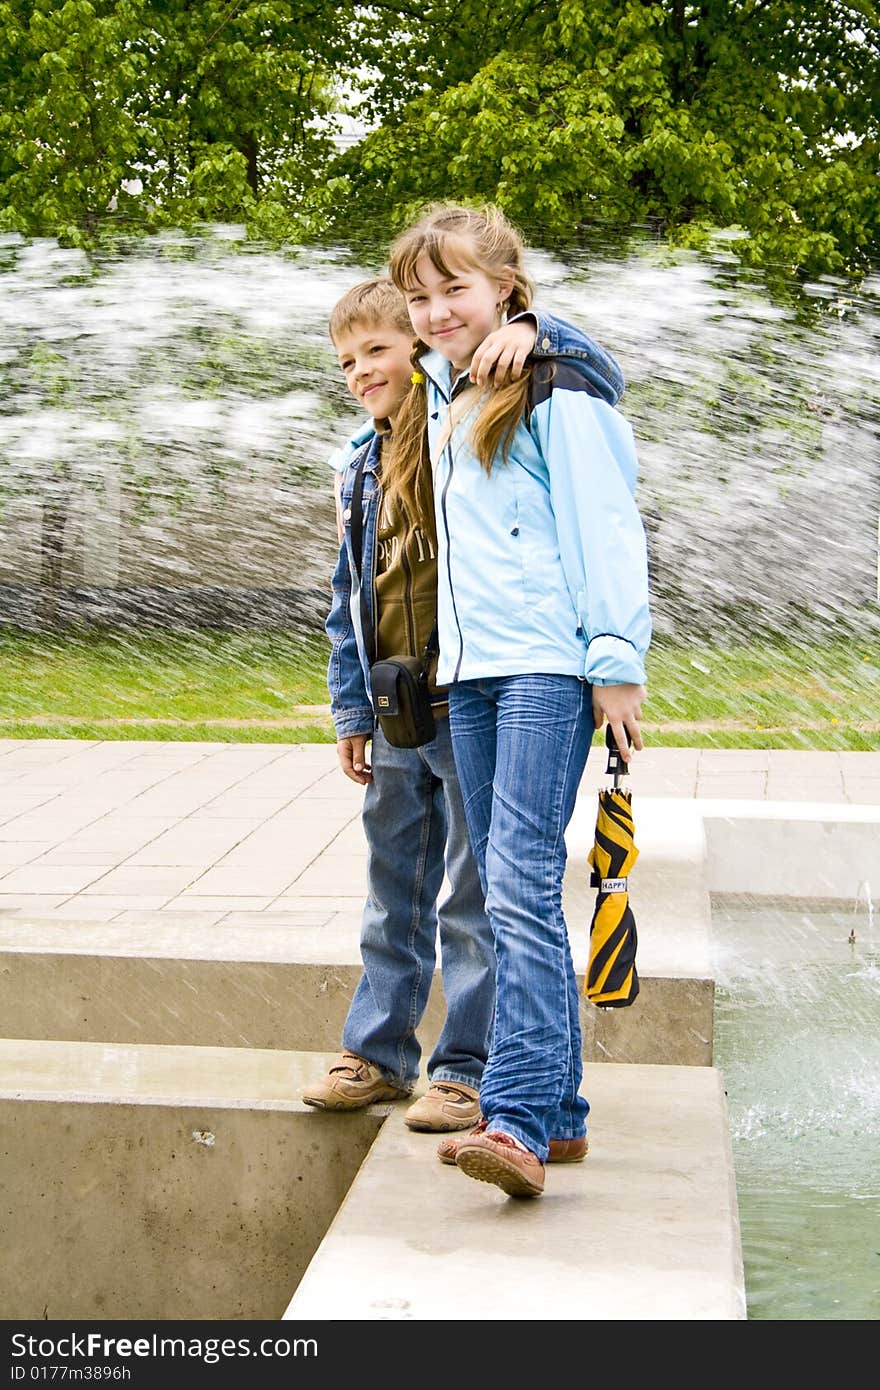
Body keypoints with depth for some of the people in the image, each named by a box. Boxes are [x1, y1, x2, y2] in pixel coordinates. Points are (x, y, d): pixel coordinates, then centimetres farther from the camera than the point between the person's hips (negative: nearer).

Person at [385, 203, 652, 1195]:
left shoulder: (558, 391, -6)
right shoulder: (438, 397, 18)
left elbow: (605, 528, -9)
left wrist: (617, 663, -15)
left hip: (548, 666, -8)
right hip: (468, 671, 8)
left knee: (520, 879, -17)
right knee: (509, 891, 8)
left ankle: (515, 1118, -20)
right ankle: (557, 1108, 14)